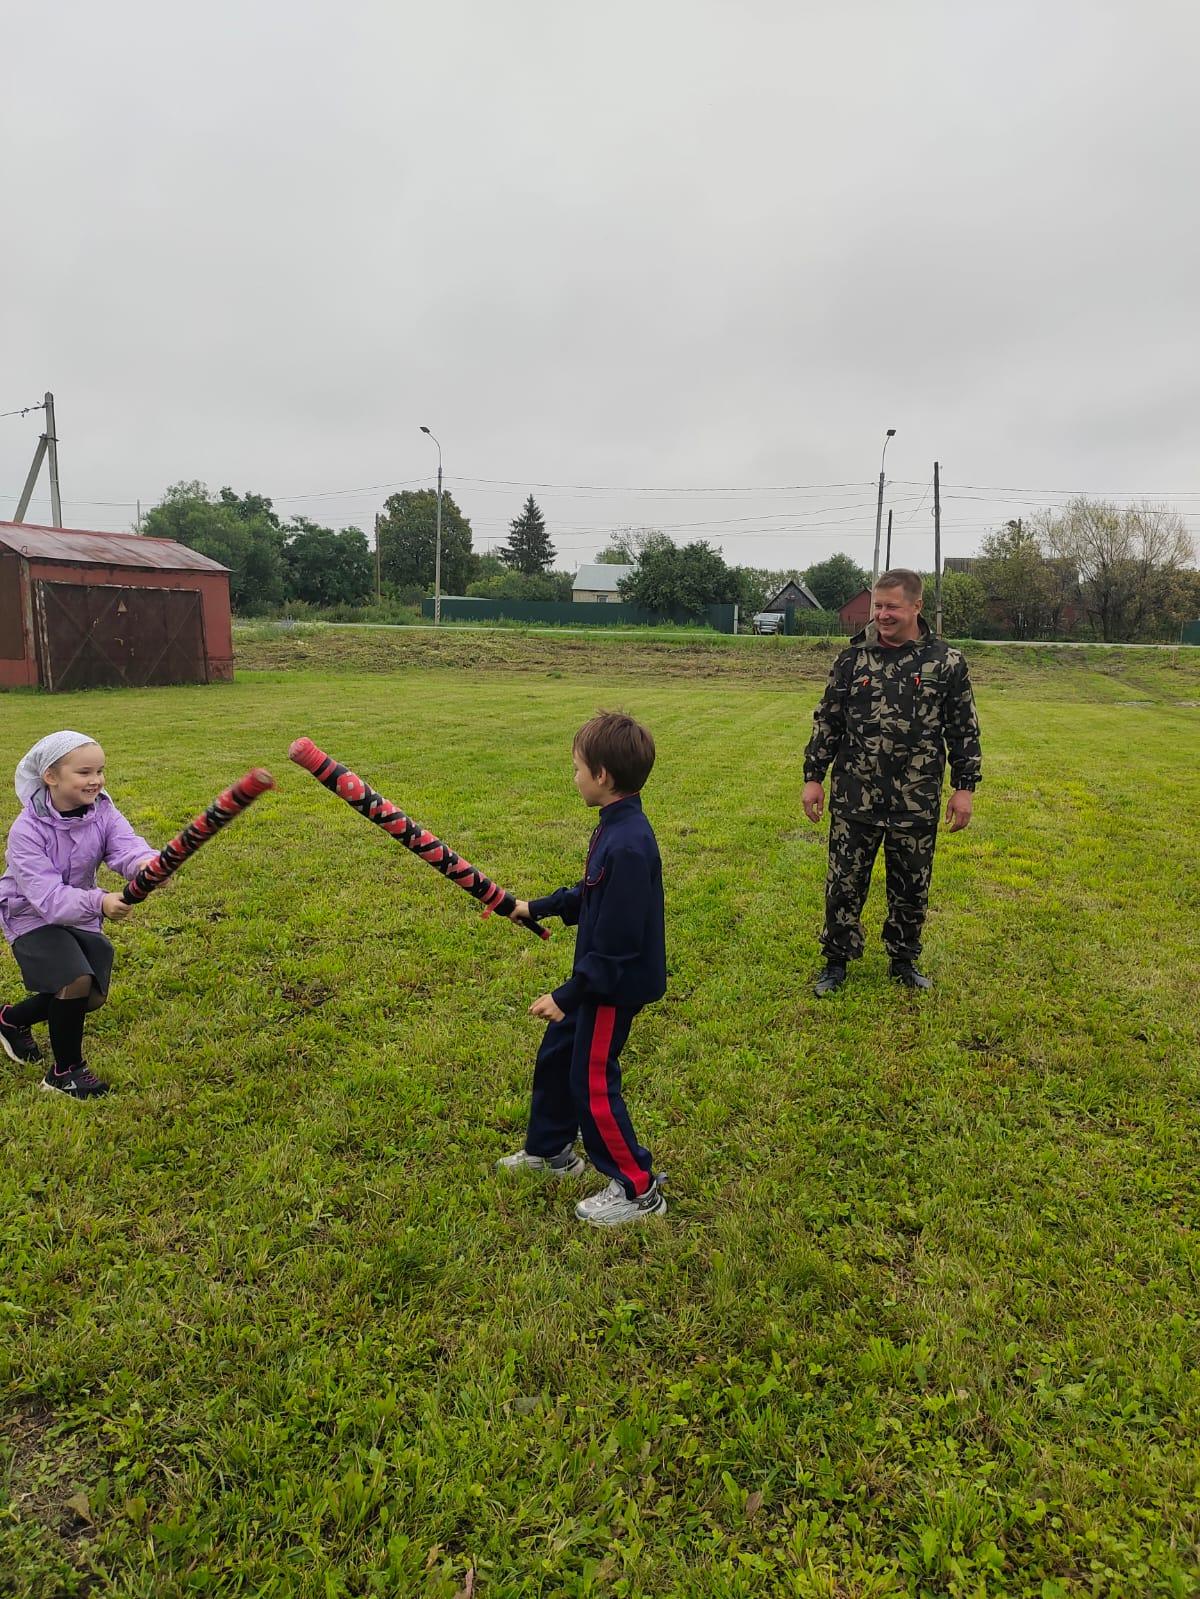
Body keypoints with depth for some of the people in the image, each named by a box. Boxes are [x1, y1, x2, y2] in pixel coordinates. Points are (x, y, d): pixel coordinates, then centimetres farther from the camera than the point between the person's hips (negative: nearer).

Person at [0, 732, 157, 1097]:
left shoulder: (103, 811, -15)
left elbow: (126, 845, -33)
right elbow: (46, 895, -36)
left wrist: (145, 864, -58)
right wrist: (99, 902, -53)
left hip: (80, 916, 6)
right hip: (33, 918, -5)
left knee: (91, 998, 10)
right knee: (76, 983, -25)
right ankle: (65, 1071, -2)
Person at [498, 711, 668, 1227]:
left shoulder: (627, 846, -31)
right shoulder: (616, 827, 2)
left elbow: (617, 943, -29)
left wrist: (567, 995, -22)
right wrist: (536, 907, 22)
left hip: (615, 986, -10)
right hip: (597, 975, 10)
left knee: (592, 1085, 4)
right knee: (555, 1057, 23)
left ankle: (637, 1190, 21)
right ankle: (549, 1150, 45)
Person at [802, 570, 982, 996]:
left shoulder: (947, 662, -1)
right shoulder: (853, 658, 1)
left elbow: (964, 730, 4)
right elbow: (827, 721, 7)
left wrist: (964, 787, 1)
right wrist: (813, 777, 4)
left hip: (917, 802, 0)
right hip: (854, 798, 0)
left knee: (912, 887, 12)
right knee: (845, 882, 6)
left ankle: (904, 960, 31)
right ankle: (836, 961, 22)